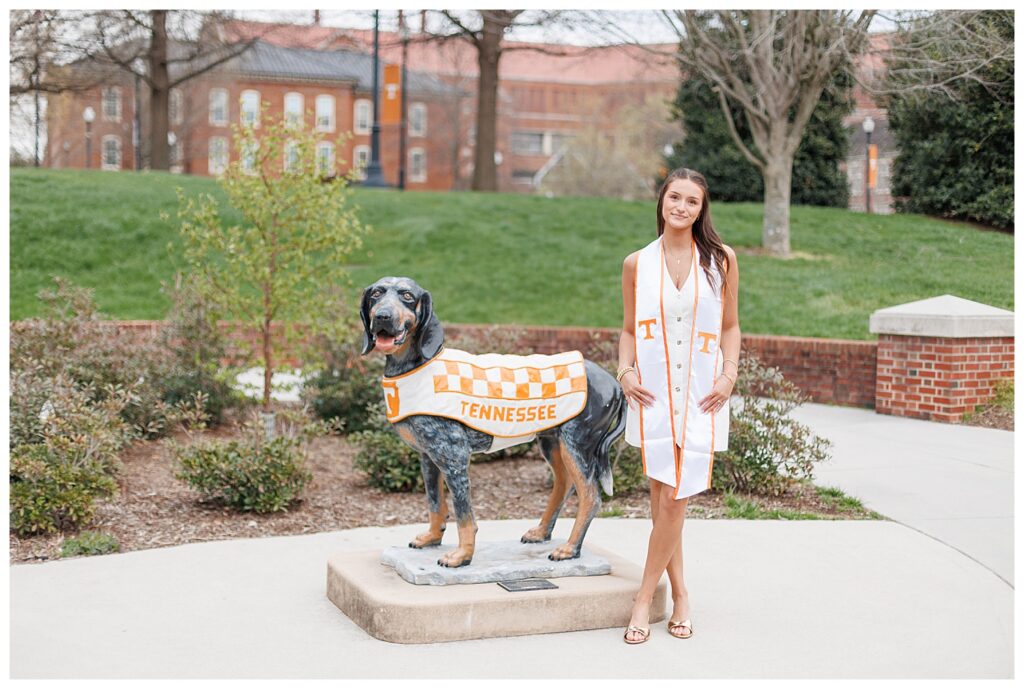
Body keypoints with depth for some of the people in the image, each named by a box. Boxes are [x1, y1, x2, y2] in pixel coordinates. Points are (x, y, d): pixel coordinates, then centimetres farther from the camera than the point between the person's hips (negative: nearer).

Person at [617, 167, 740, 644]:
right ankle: (679, 595, 18)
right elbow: (628, 328, 13)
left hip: (701, 394, -1)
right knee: (662, 497, 4)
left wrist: (730, 375, -2)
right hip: (653, 391, 1)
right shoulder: (637, 264, 6)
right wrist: (625, 371, -3)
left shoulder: (721, 260, 5)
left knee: (676, 498, -6)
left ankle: (645, 597, 6)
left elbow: (730, 325, 10)